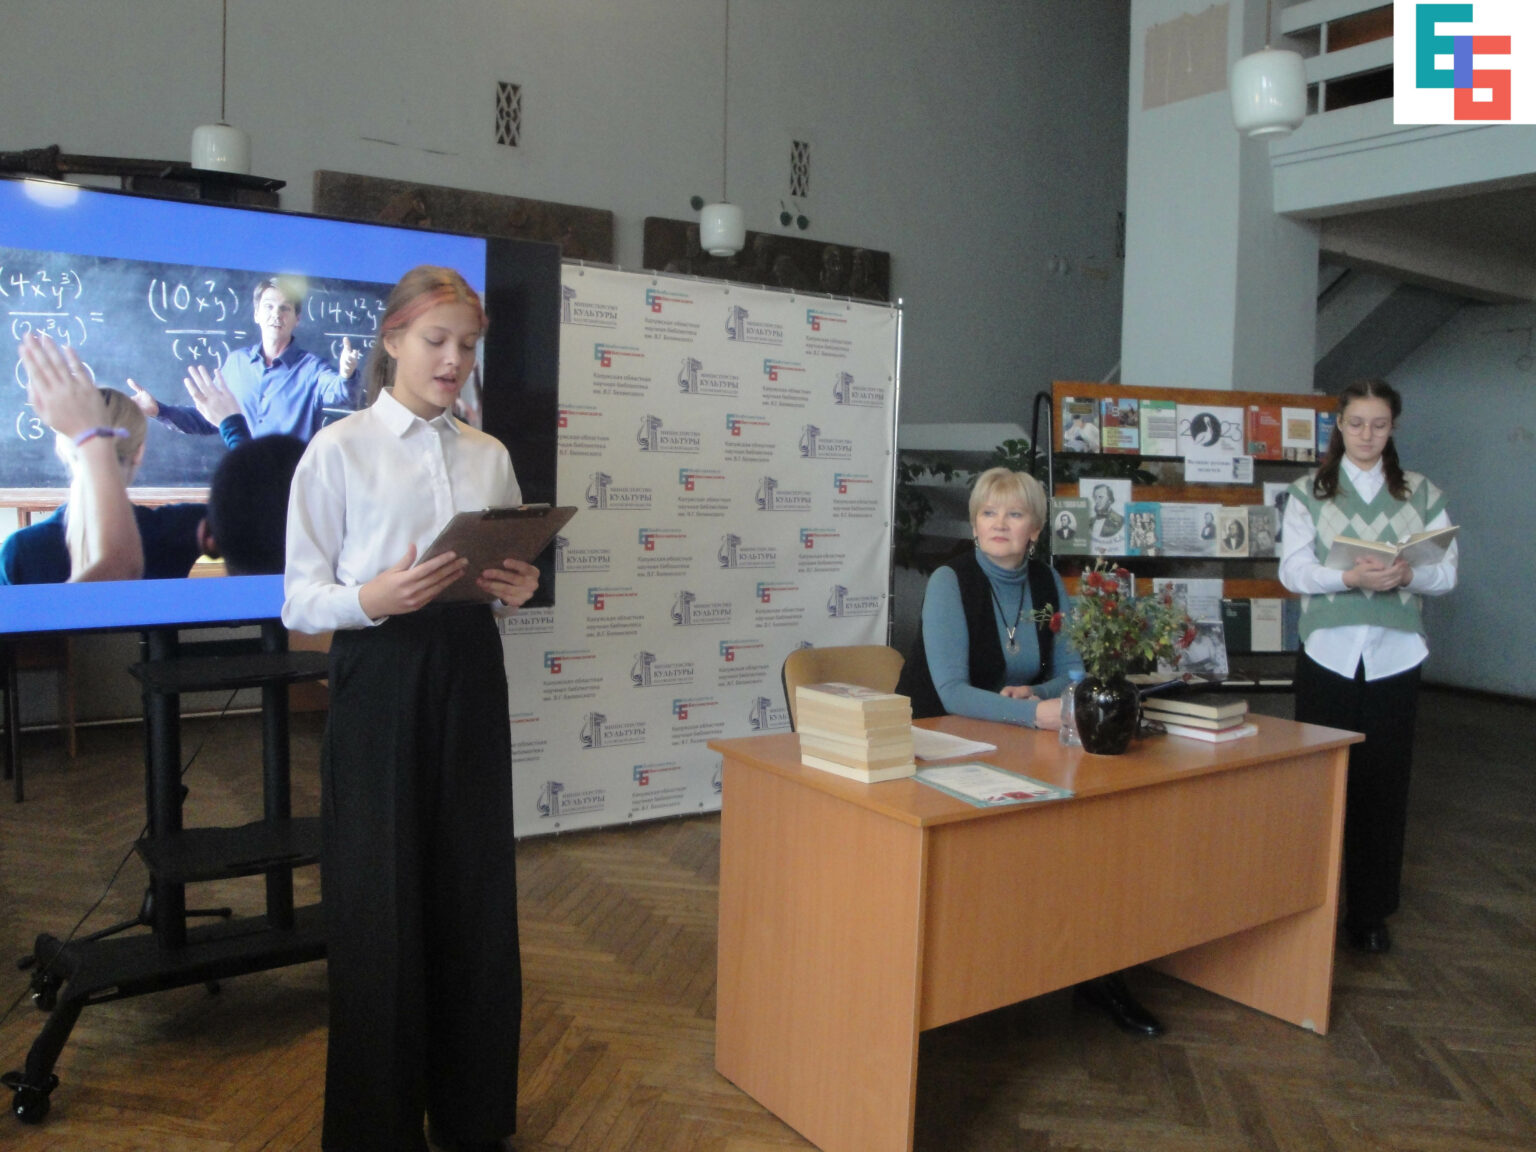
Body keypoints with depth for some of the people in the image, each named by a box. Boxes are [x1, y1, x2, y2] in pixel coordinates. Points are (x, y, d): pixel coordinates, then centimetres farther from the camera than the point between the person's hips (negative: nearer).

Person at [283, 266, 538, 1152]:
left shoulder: (489, 454, 12)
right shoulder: (339, 449, -1)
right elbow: (299, 598, -5)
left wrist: (518, 588, -5)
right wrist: (372, 598, -23)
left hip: (470, 673, 4)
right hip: (380, 676, -4)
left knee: (477, 892, 9)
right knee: (380, 900, 3)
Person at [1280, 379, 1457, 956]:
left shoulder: (1423, 495, 10)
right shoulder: (1308, 493, 6)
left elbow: (1447, 573, 3)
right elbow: (1293, 571, -5)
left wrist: (1406, 574, -18)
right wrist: (1352, 577, -22)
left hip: (1394, 656, 1)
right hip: (1328, 653, -1)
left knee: (1383, 785, 4)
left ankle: (1371, 912, 16)